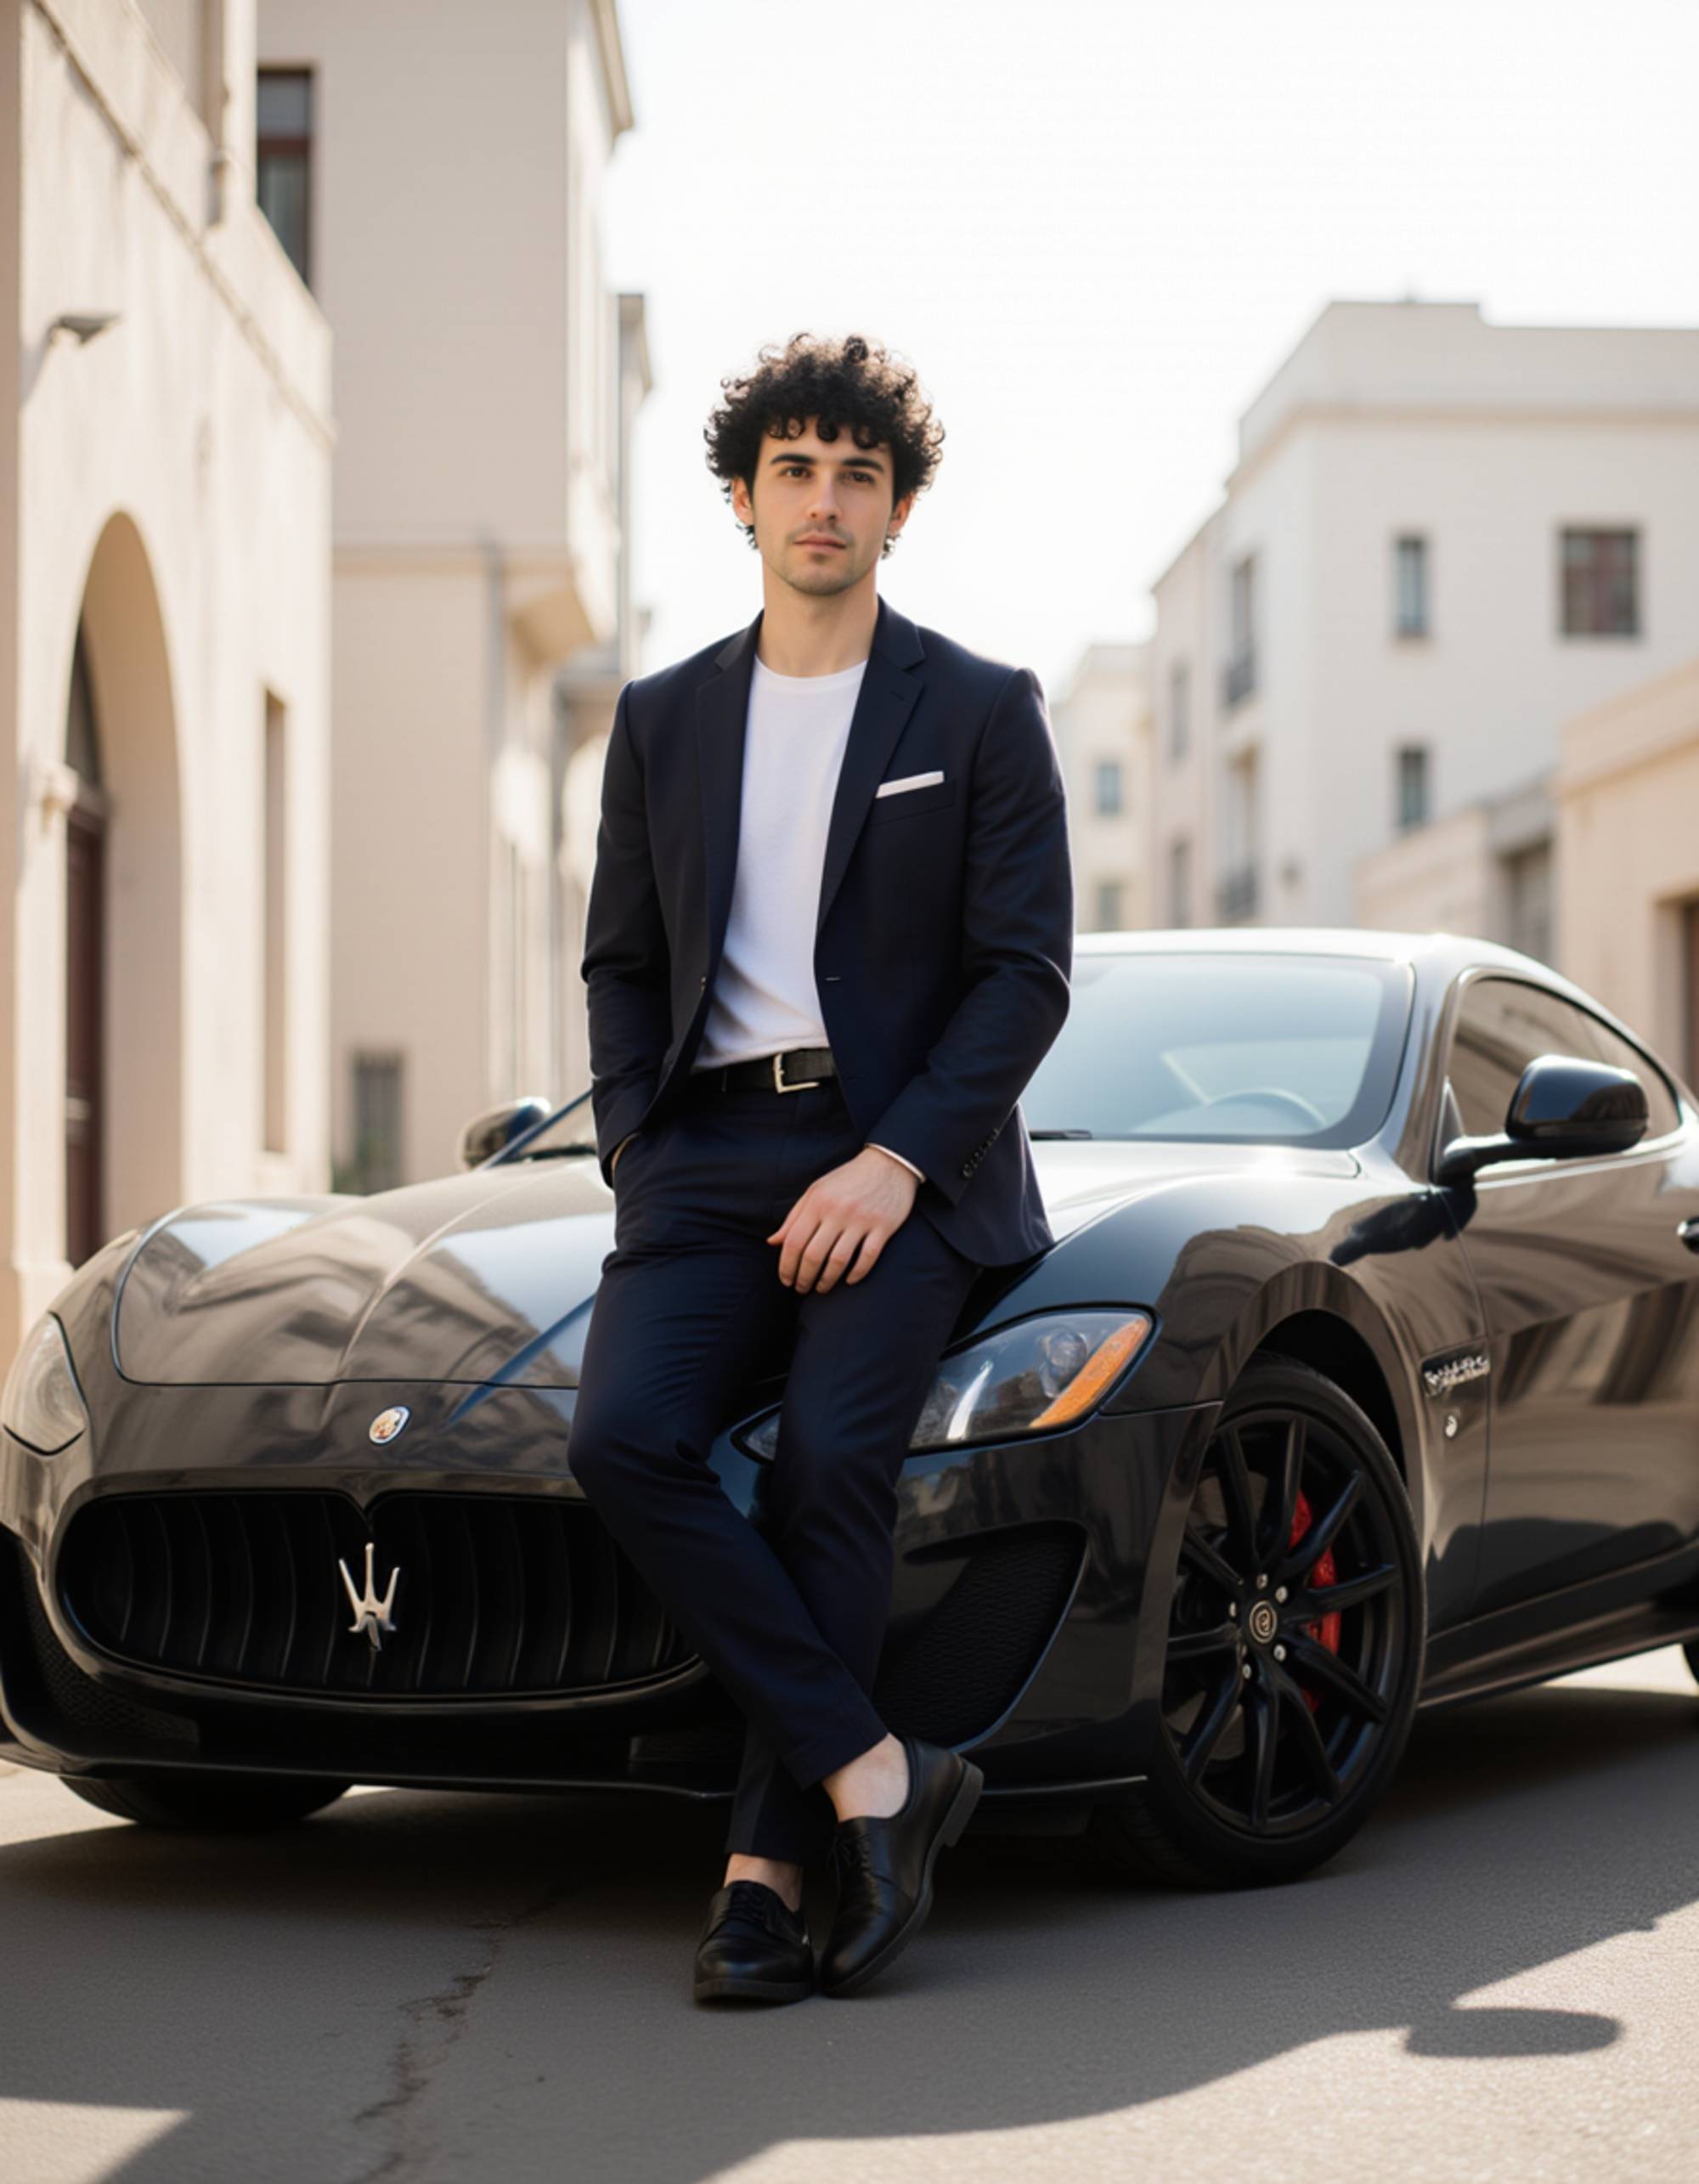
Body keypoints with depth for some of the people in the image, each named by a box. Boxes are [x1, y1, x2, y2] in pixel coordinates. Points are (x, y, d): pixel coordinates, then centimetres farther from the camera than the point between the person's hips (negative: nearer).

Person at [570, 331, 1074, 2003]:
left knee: (832, 1456, -25)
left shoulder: (983, 711, 7)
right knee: (622, 1440, -23)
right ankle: (871, 1776, -20)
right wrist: (639, 1164, 2)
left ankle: (765, 1866, -18)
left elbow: (1026, 970, 0)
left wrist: (895, 1161, -13)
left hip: (903, 1155, -3)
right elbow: (621, 963, 18)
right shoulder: (662, 719, 18)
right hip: (709, 1151, 3)